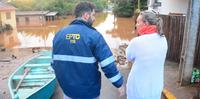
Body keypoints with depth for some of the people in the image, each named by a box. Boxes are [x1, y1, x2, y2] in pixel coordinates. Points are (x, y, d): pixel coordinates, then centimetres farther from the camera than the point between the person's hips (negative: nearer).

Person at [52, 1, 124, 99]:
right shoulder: (94, 35, -16)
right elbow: (108, 64, -19)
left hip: (67, 89, 4)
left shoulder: (59, 34, -1)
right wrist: (119, 83, -5)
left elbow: (54, 62, 8)